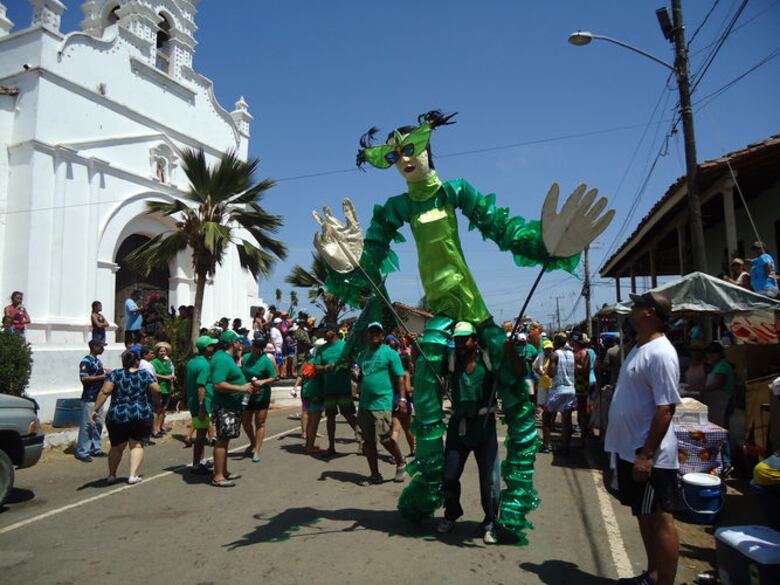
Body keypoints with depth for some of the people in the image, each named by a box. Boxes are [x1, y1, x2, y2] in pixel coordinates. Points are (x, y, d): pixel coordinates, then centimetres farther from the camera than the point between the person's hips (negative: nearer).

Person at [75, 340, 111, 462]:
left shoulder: (98, 360, 15)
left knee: (98, 424, 13)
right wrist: (102, 376, -20)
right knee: (87, 425, -5)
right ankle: (82, 452, 3)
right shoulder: (86, 361, -12)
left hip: (98, 397, 9)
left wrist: (106, 372, 8)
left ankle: (96, 449, 23)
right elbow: (83, 378, -21)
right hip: (89, 398, -9)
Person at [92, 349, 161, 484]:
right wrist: (155, 406, 11)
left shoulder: (115, 375, 3)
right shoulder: (145, 375, 1)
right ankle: (133, 475, -2)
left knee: (117, 447, 17)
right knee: (137, 445, 7)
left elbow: (104, 392, -7)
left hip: (118, 417, 1)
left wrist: (96, 409, -4)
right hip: (141, 416, -1)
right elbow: (157, 391, -5)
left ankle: (111, 475, 24)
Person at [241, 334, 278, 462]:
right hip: (246, 395, 6)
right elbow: (241, 373, 16)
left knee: (259, 423, 0)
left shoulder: (266, 361, -13)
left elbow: (273, 378, -12)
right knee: (246, 422, 14)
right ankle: (253, 444, 38)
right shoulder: (246, 357, 3)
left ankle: (257, 452, 8)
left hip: (261, 396, -6)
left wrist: (262, 382, -28)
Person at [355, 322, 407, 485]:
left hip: (382, 403, -6)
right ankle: (375, 474, 22)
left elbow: (399, 377, -7)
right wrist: (359, 387, 7)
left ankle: (400, 464, 24)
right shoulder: (363, 353, 13)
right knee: (368, 441, 9)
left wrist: (402, 398, -14)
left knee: (385, 439, -4)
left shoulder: (390, 353, -5)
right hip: (364, 403, 6)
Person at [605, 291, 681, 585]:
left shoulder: (660, 353, -20)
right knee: (644, 516, 21)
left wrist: (647, 455, -24)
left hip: (649, 456, -10)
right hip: (630, 450, 10)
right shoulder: (640, 348, 10)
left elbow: (665, 409, -24)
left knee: (660, 520, 3)